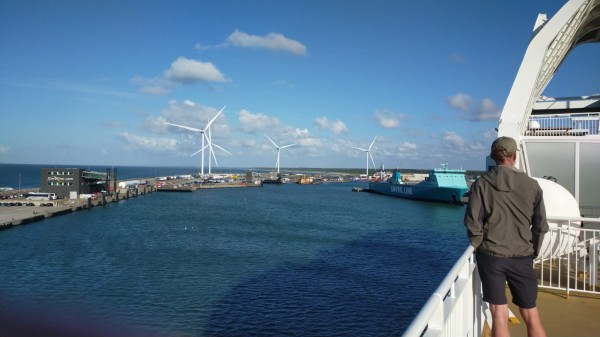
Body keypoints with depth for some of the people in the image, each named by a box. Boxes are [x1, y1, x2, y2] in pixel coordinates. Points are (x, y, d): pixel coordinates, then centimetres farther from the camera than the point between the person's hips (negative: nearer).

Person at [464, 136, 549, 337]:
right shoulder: (532, 185, -2)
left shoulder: (482, 184, -6)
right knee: (531, 314, 15)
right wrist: (533, 252, 14)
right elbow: (540, 226, 1)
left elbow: (472, 222, -9)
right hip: (522, 258, 2)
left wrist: (479, 247, 6)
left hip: (491, 256, -1)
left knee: (499, 315, 4)